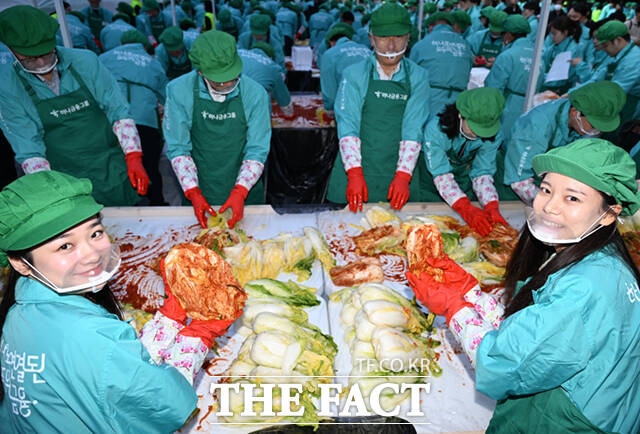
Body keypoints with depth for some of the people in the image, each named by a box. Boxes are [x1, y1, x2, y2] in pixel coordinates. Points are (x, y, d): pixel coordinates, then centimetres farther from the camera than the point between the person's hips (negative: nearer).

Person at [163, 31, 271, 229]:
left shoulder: (256, 94, -14)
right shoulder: (178, 91, -13)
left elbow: (257, 151, -10)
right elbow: (177, 149, -8)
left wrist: (240, 192, -21)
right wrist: (193, 194, -17)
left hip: (245, 193, 0)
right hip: (200, 193, 0)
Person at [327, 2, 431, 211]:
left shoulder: (418, 77, 2)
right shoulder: (354, 75, -1)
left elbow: (413, 131, -6)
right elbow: (347, 127, -10)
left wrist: (403, 176, -16)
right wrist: (355, 175, -20)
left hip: (399, 176, 1)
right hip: (354, 171, 0)